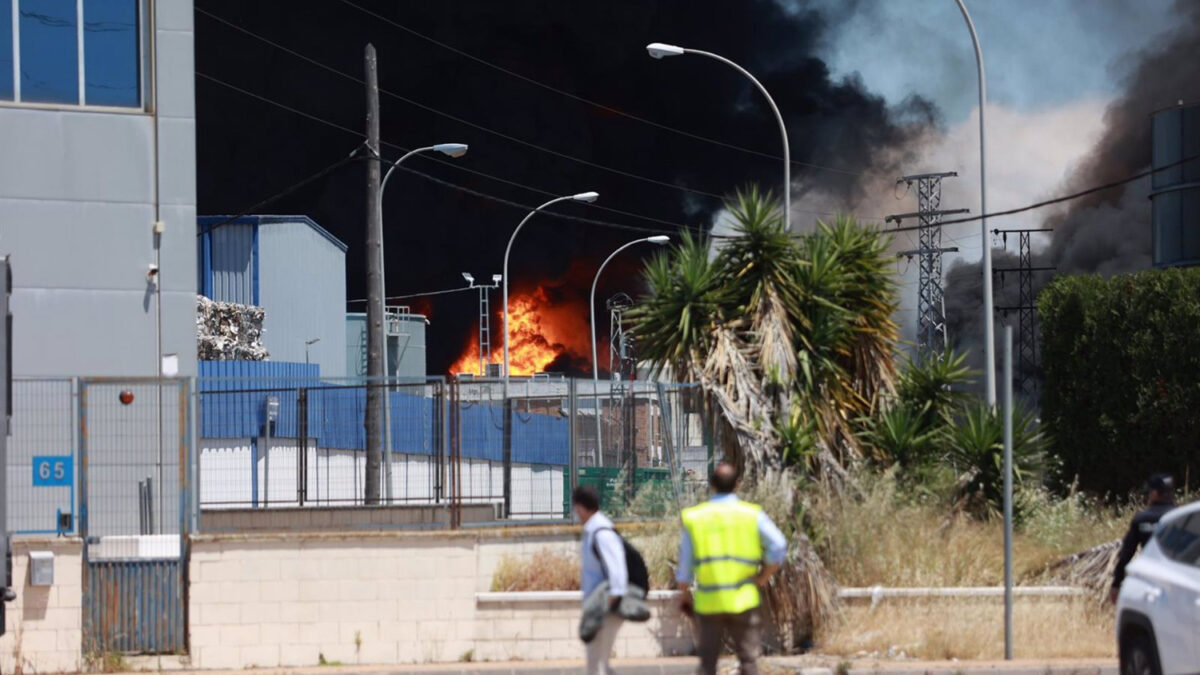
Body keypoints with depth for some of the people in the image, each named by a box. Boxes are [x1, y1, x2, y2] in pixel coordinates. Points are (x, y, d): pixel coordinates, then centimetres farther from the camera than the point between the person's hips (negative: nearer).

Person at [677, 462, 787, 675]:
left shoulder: (694, 517, 2)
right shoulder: (752, 514, -3)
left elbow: (685, 564, 5)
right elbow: (779, 546, -13)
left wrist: (684, 594, 19)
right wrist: (764, 576, 1)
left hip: (708, 602, 2)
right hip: (743, 601, -2)